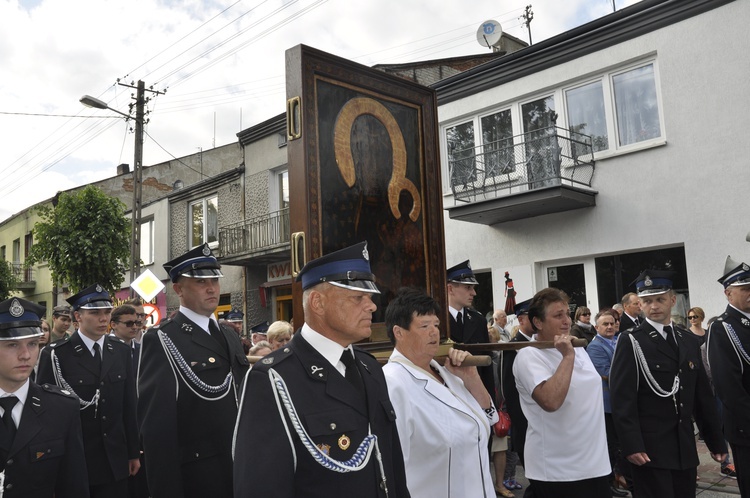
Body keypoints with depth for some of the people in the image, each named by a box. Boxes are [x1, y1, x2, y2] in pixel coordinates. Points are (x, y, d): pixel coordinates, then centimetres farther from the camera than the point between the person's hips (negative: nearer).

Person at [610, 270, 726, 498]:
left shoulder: (690, 341, 11)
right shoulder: (630, 341, -7)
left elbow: (703, 396, 15)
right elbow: (622, 398, -12)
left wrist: (716, 441, 15)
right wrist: (631, 445, -19)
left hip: (685, 448, 6)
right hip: (649, 447, -5)